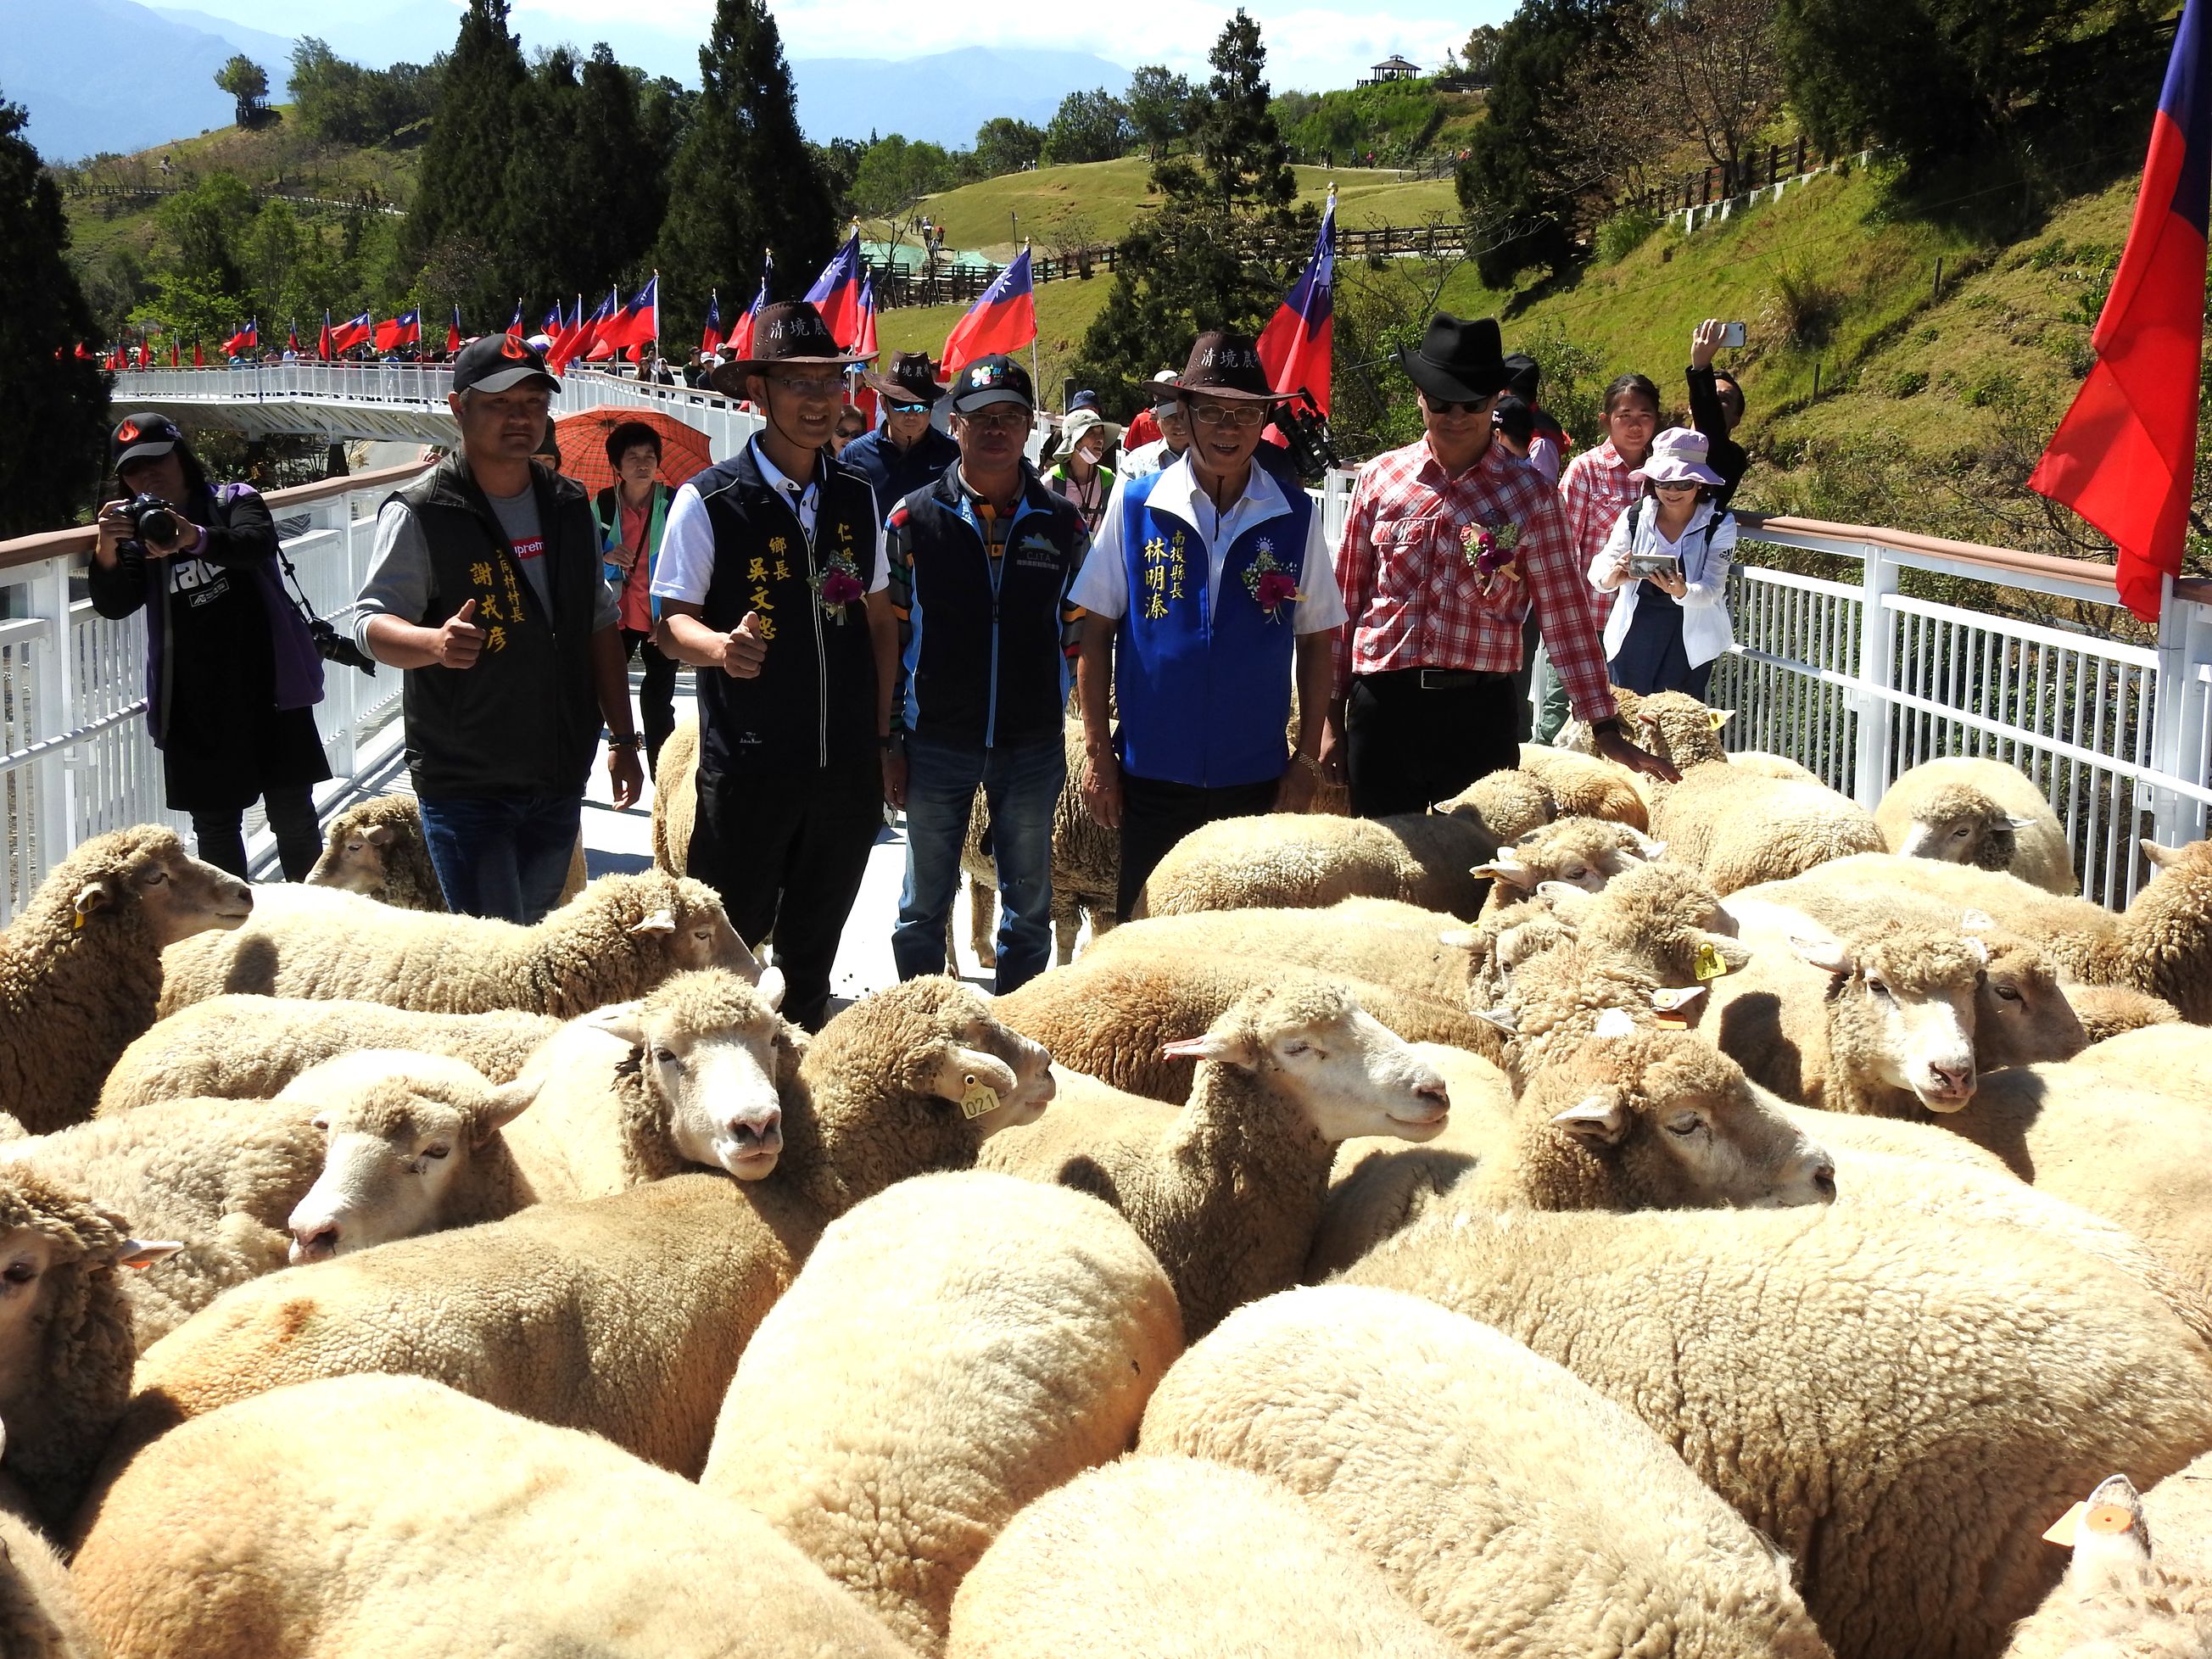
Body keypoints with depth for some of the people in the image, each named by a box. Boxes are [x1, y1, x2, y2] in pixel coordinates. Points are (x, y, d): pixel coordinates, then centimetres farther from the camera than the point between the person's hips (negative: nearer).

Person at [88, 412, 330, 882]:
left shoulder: (234, 501, 1)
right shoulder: (136, 534, 7)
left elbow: (260, 542, -22)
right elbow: (113, 605, -9)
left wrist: (196, 539, -43)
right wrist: (106, 548, -30)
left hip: (268, 687, -2)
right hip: (195, 706, 2)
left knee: (294, 817, 3)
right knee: (214, 826, 6)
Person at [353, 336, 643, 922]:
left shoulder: (571, 506, 10)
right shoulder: (419, 514, -9)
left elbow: (600, 625, 16)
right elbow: (372, 623, -14)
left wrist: (623, 739, 14)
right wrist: (434, 642, -36)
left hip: (560, 779, 6)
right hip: (464, 783, -6)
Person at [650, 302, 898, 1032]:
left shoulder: (858, 498, 6)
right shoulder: (708, 500, -9)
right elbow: (671, 620, -7)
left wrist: (880, 737, 12)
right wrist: (719, 645, -29)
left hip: (847, 766, 5)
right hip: (747, 770, -4)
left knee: (813, 950, 17)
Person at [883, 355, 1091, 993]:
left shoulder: (1062, 523, 2)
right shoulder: (914, 520, -2)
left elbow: (1079, 632, 7)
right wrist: (890, 738, -3)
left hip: (1033, 748, 1)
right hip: (936, 744, -1)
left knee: (1028, 911, 11)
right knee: (923, 908, 8)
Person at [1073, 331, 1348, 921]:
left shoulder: (1295, 516, -1)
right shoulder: (1135, 504, -3)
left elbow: (1315, 642, 5)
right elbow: (1096, 632, 1)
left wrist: (1307, 760, 2)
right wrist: (1096, 751, -2)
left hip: (1255, 780, 1)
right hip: (1151, 777, 0)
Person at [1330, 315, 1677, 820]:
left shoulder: (1528, 493, 1)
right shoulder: (1378, 479, 4)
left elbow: (1565, 614, 0)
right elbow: (1347, 598, 9)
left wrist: (1606, 729, -2)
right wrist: (1332, 709, 9)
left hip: (1479, 709, -1)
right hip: (1381, 704, 1)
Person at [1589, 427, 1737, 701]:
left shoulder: (1719, 523, -6)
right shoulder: (1634, 516, -1)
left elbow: (1713, 588, -12)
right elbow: (1599, 572, -7)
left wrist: (1682, 591, -35)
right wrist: (1613, 576, -32)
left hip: (1690, 640, -2)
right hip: (1633, 635, 2)